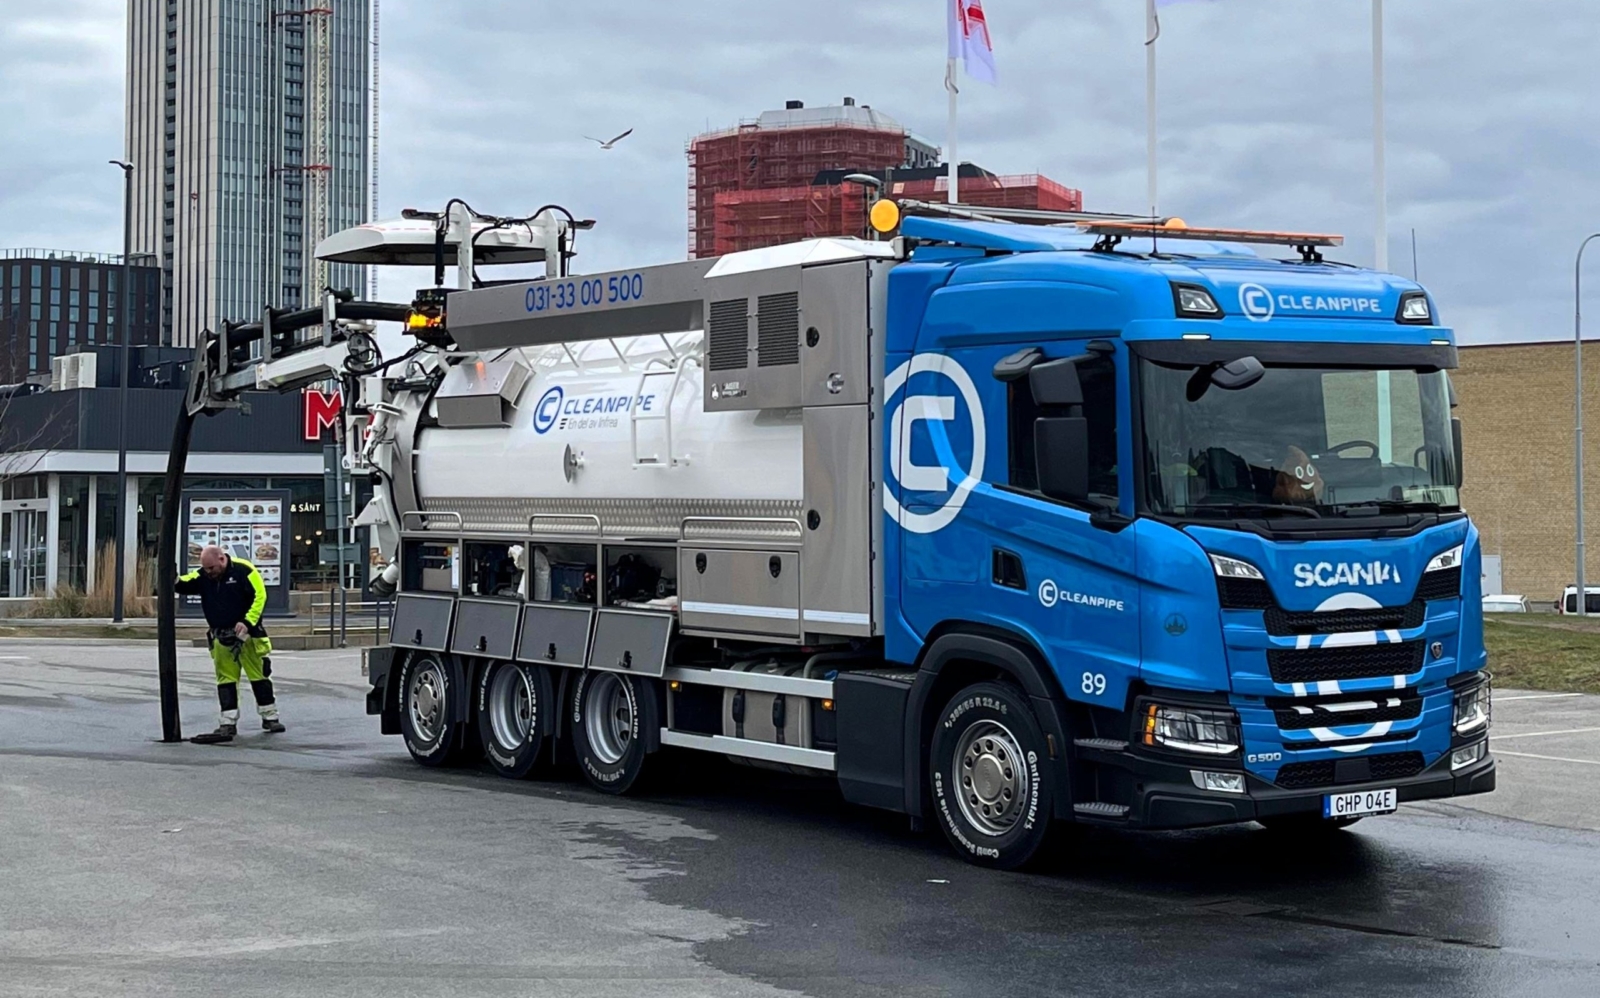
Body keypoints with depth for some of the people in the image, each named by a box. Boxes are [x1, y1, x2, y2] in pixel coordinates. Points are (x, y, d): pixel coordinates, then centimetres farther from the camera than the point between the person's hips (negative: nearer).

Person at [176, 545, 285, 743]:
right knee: (225, 680, 4)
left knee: (259, 677, 2)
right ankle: (228, 723, 7)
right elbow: (185, 584, -9)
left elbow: (259, 596, -17)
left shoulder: (243, 571, -15)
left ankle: (270, 718, 12)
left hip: (247, 635, -4)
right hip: (221, 638, 4)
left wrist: (247, 623, -23)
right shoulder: (203, 577, 1)